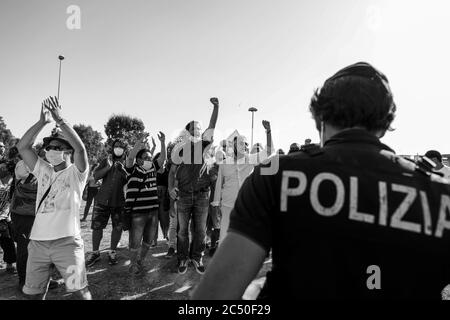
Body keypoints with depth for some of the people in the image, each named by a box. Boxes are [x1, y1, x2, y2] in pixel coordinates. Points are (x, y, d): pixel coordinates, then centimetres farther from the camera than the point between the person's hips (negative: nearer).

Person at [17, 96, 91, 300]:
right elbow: (22, 147, 3)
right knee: (34, 291, 16)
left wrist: (59, 120, -23)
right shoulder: (43, 170, 12)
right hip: (38, 241, 5)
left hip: (67, 241, -5)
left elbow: (80, 148, -21)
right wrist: (42, 122, -8)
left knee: (80, 290, -1)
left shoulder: (76, 173, -2)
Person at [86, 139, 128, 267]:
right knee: (97, 226, 3)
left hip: (119, 201, -1)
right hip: (102, 199, 1)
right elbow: (95, 176, -1)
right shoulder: (106, 161, 10)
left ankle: (112, 252, 23)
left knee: (117, 227, 5)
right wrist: (108, 167, -15)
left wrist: (122, 170, -21)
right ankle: (95, 253, 20)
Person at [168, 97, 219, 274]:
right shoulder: (180, 148, 4)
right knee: (182, 229, 7)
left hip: (202, 194, 1)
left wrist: (216, 107, -11)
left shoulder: (203, 145, 6)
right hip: (183, 194, -1)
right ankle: (182, 258, 22)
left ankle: (197, 257, 24)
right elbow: (172, 171, 7)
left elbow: (212, 127, -3)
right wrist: (171, 187, -6)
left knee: (200, 229, 8)